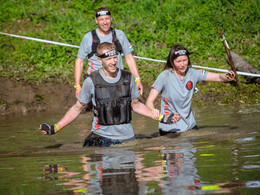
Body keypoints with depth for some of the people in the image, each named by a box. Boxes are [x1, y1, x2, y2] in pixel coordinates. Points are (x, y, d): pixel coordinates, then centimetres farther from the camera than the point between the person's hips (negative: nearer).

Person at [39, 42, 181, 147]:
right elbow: (77, 108, 6)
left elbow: (135, 105, 18)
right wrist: (55, 128, -1)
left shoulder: (128, 78, 5)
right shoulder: (91, 81, -3)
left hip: (126, 135, 2)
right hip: (101, 135, -2)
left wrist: (161, 118, 12)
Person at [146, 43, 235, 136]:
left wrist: (227, 77, -33)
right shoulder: (165, 76, -14)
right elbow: (149, 102, -15)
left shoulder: (192, 74, -4)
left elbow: (218, 77, -10)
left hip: (190, 125, 4)